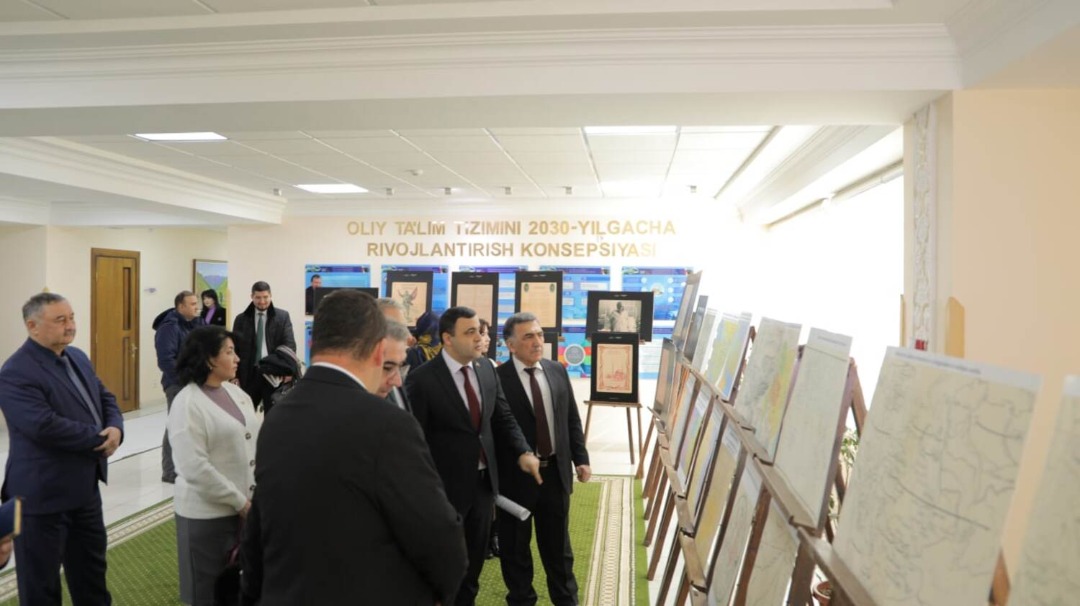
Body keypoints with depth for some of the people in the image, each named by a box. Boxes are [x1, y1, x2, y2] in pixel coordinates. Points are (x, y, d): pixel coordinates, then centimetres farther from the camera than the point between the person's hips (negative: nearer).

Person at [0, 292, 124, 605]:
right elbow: (45, 427, -30)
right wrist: (100, 438, -19)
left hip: (85, 486, 8)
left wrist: (115, 428, -12)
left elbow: (105, 399, 10)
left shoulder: (78, 357, 8)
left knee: (91, 565, 23)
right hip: (43, 493, -8)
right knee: (41, 576, 10)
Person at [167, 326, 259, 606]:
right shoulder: (187, 403, -15)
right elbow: (196, 469, -20)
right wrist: (240, 502, -16)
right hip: (208, 514, -6)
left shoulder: (236, 392, 6)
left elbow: (257, 443, 8)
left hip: (247, 507, 6)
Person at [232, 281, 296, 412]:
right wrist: (234, 375, 0)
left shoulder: (282, 316, 1)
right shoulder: (241, 319, 6)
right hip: (249, 373, 1)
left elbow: (290, 343, -6)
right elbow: (235, 348, 7)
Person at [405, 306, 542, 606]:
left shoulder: (487, 370, 1)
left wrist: (523, 452, -11)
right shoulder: (422, 379, -18)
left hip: (484, 480, 6)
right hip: (447, 485, -6)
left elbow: (503, 418, 6)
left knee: (475, 556, 22)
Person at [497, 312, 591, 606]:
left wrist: (580, 458, 5)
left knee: (558, 543, 19)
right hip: (515, 475, -4)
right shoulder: (497, 378, -14)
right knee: (515, 546, 13)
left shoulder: (557, 371, 3)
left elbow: (572, 419, 10)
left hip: (555, 471, 4)